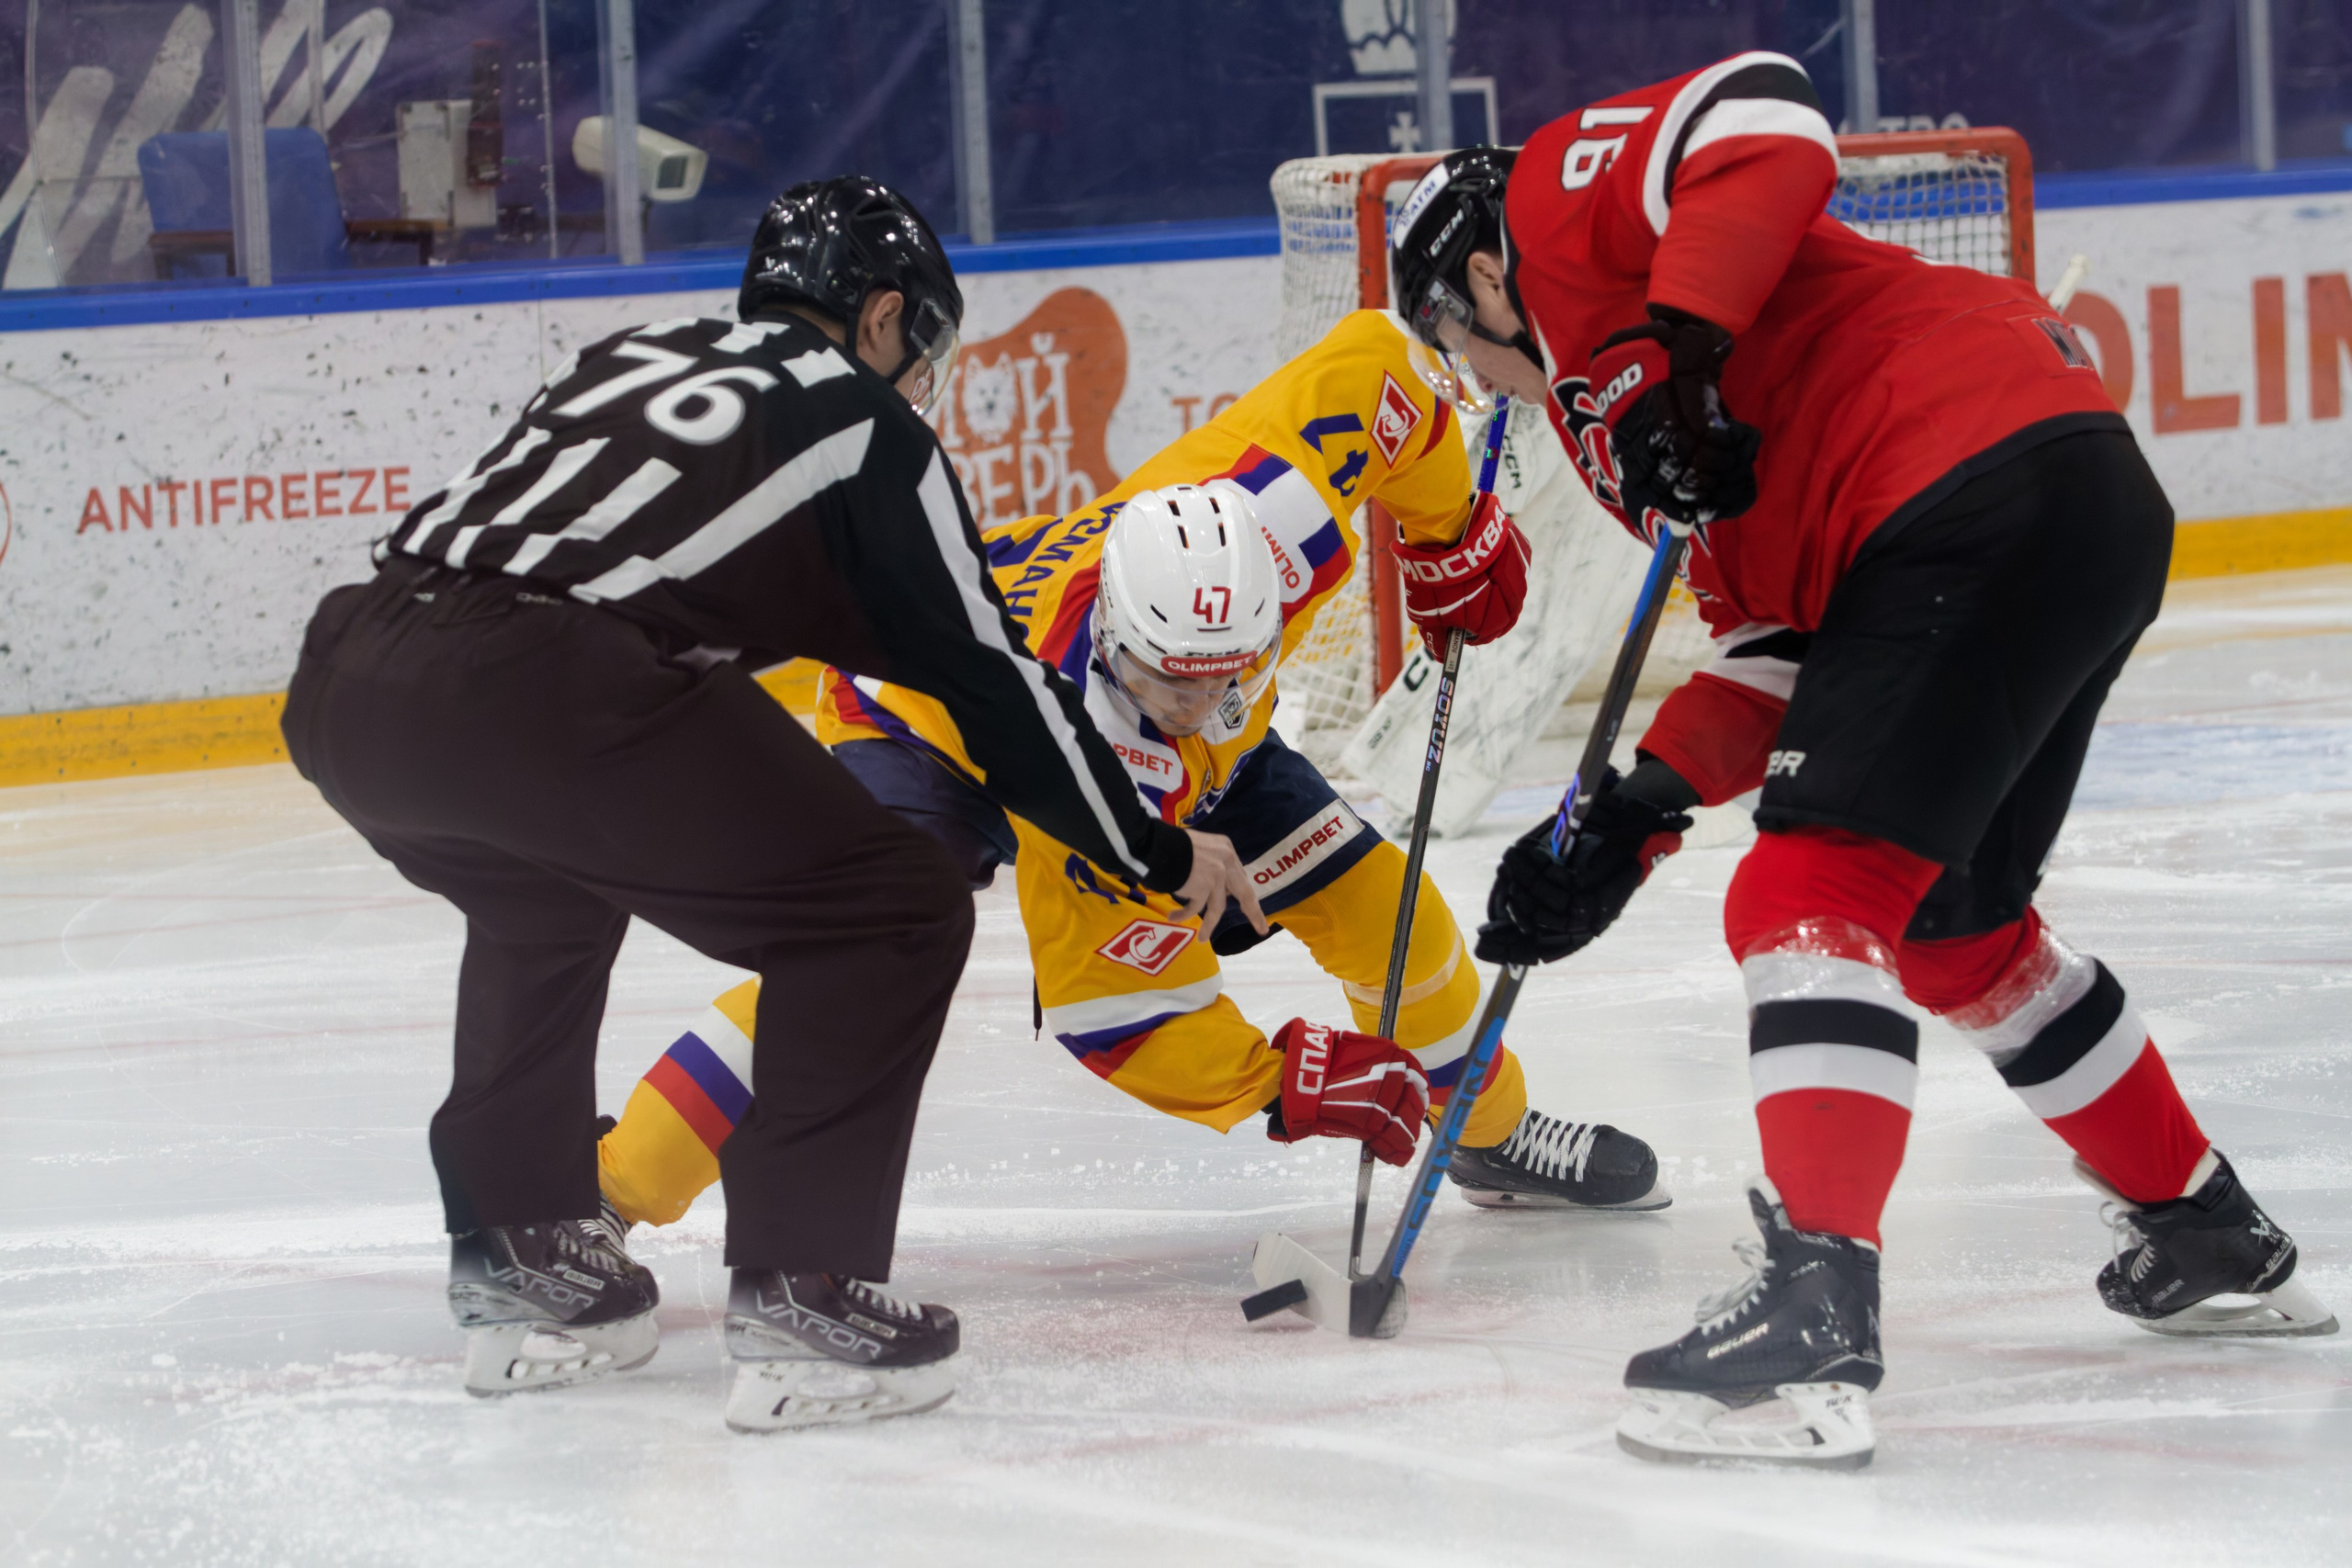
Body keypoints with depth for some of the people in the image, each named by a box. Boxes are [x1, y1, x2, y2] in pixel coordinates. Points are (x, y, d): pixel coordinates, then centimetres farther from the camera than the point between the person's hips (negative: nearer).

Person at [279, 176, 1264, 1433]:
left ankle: (521, 1265, 36)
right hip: (542, 694, -7)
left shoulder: (630, 357, 32)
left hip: (348, 679, 7)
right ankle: (800, 1296, 0)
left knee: (541, 892, 38)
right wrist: (1159, 854, 27)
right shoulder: (861, 419, 15)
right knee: (889, 914, 6)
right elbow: (985, 673, 17)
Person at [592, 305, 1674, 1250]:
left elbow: (1368, 362, -21)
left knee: (1373, 898, 0)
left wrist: (1452, 535, -11)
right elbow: (1105, 992, -36)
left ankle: (1495, 1132, 28)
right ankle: (601, 1201, -28)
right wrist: (1281, 1087, -40)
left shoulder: (1275, 509, -38)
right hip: (929, 726, -6)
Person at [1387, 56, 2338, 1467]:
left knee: (1814, 892, -16)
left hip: (1990, 492, -11)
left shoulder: (1558, 199, 8)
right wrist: (1634, 817, 15)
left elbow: (1763, 120, -14)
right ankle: (2214, 1241, 39)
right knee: (1954, 928, 26)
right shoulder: (1604, 396, 32)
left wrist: (1676, 343, -20)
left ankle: (1817, 1322, -27)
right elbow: (1773, 649, 24)